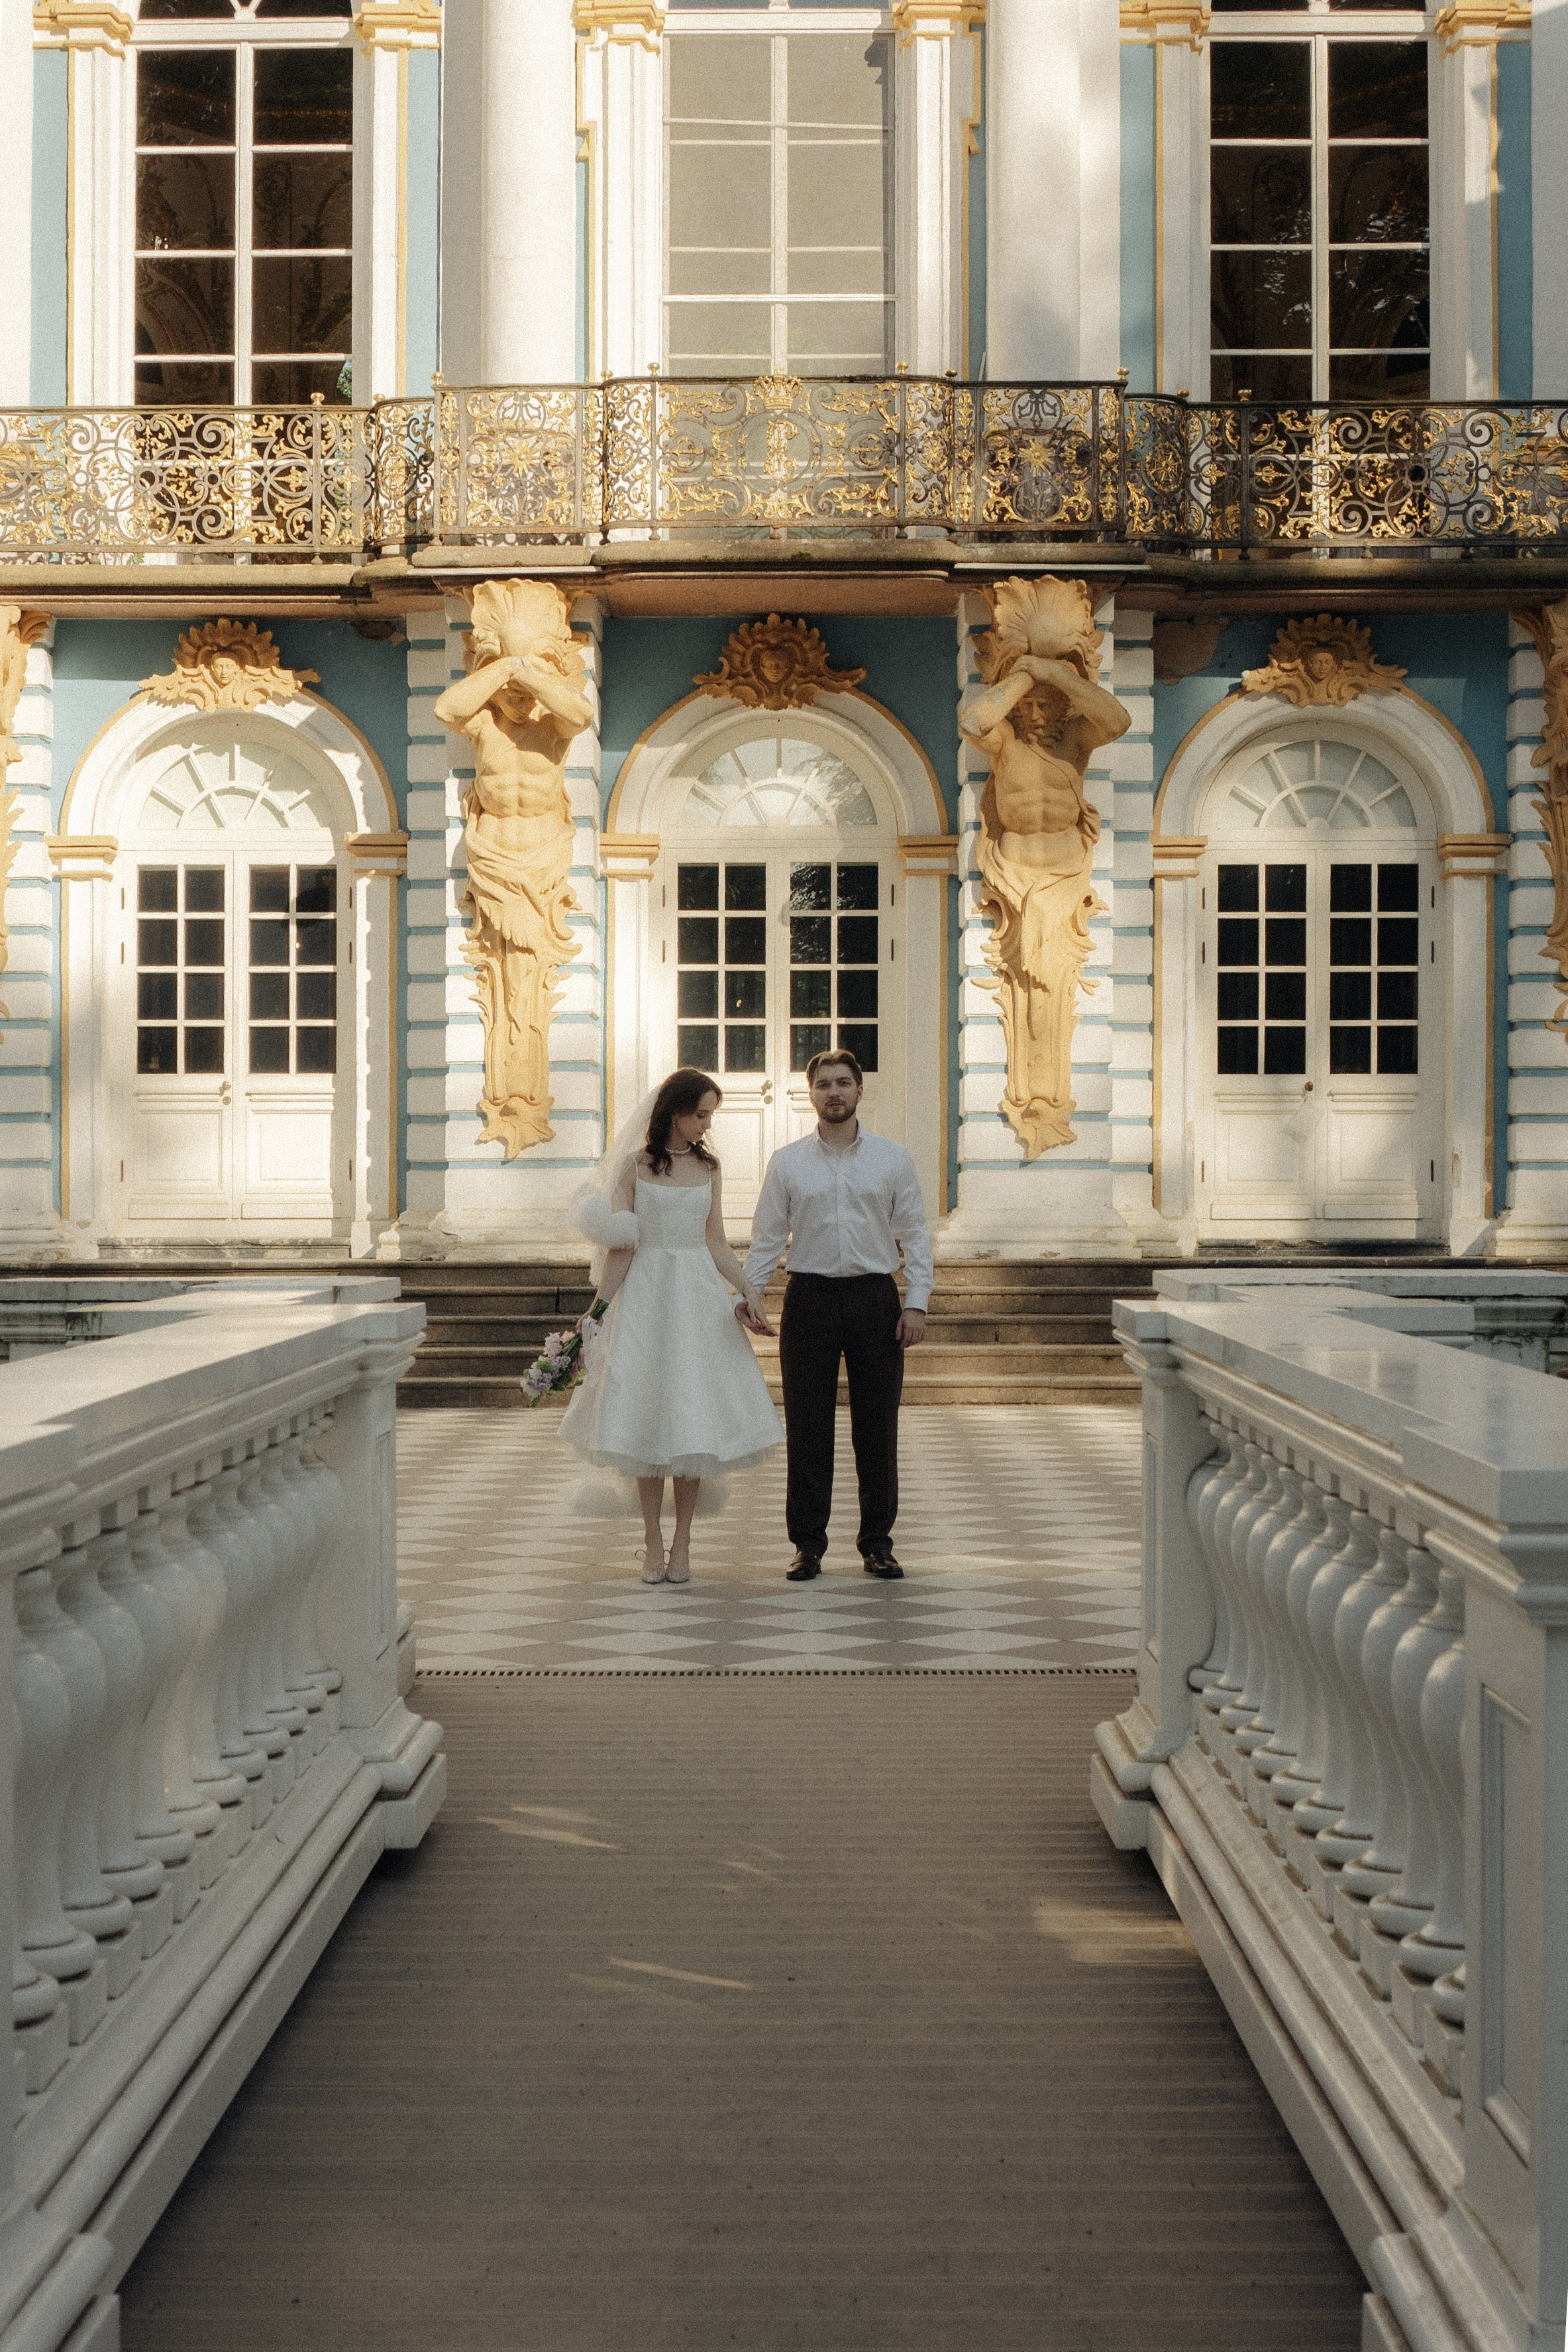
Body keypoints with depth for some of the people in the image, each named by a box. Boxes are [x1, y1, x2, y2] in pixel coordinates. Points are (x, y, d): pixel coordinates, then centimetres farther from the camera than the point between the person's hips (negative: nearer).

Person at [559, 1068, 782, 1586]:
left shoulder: (709, 1169, 9)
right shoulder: (634, 1165, 0)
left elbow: (716, 1243, 9)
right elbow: (621, 1247, -2)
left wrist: (748, 1291, -2)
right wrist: (598, 1306, -9)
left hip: (698, 1295, 2)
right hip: (645, 1294, -2)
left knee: (694, 1416, 0)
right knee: (647, 1415, 0)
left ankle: (682, 1542, 7)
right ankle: (654, 1542, 8)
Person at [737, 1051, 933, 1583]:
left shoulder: (893, 1159, 6)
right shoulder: (787, 1162, 6)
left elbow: (915, 1234, 5)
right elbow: (767, 1236, 6)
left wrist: (916, 1302, -4)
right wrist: (751, 1291, -8)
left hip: (875, 1298, 0)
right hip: (810, 1296, 0)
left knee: (877, 1428, 5)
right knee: (807, 1429, 2)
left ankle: (877, 1543, 15)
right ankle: (808, 1544, 11)